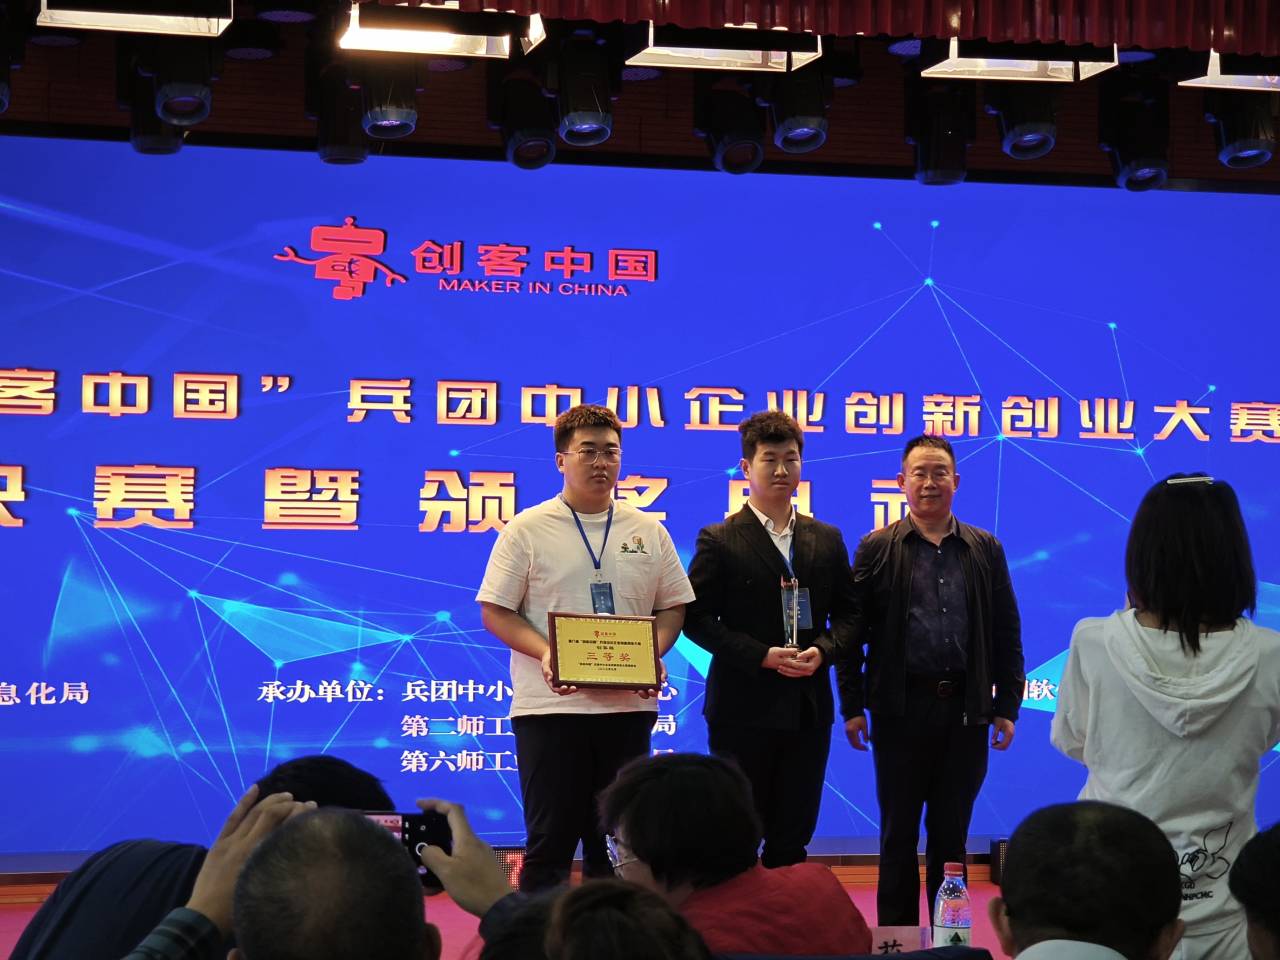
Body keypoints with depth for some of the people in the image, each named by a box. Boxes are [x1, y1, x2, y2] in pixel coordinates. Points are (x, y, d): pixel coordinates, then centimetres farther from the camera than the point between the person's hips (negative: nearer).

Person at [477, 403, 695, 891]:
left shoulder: (648, 531, 10)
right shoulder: (528, 530, 1)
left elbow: (672, 606, 13)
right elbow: (495, 611, -1)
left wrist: (653, 655, -6)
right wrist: (545, 654, -17)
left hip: (629, 703, 3)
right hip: (550, 705, -3)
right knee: (550, 839, 0)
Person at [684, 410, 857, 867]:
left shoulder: (827, 539, 11)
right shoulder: (719, 540, -2)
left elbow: (847, 613, 13)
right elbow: (697, 619, -6)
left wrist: (823, 651, -8)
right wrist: (764, 656, -16)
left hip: (808, 708, 4)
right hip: (743, 708, -4)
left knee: (793, 837, 8)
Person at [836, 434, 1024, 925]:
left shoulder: (985, 550, 8)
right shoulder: (877, 549, 2)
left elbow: (1007, 632, 8)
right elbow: (852, 631, -1)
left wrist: (1007, 705, 3)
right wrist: (852, 705, -5)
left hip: (966, 709, 2)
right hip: (902, 706, -2)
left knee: (951, 832, 8)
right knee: (899, 831, 5)